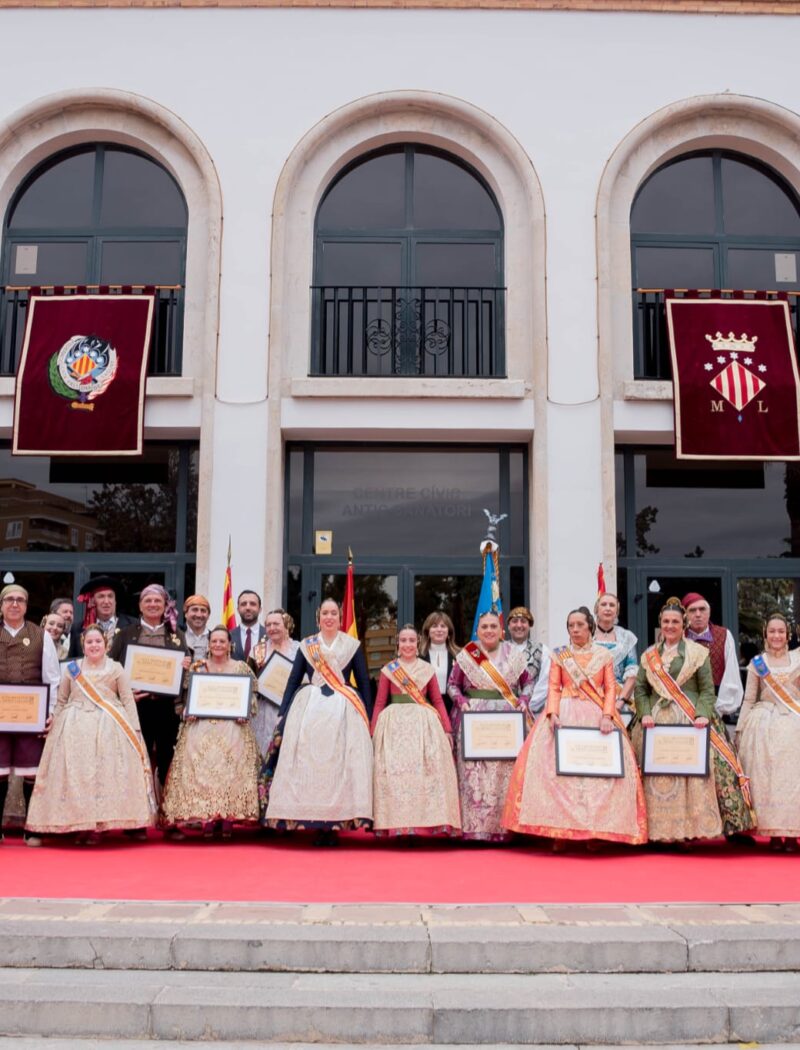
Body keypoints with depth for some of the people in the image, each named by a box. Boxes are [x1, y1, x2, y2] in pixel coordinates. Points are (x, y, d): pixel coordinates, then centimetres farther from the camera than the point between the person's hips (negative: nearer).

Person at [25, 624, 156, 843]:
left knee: (105, 773, -7)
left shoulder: (116, 669, 8)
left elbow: (128, 700, 4)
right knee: (75, 774, -4)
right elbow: (61, 700, 16)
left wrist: (134, 729, -4)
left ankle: (98, 826, -2)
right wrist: (52, 719, 0)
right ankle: (80, 825, 1)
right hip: (75, 727, 2)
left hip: (109, 728, -1)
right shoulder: (72, 668, 12)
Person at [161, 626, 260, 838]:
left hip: (232, 728, -1)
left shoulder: (242, 667, 7)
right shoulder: (197, 667, 10)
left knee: (231, 770, -8)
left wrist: (244, 712, -9)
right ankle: (207, 820, -3)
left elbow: (252, 697, 7)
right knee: (202, 770, -7)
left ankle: (227, 821, -2)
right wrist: (188, 712, -7)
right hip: (202, 728, 1)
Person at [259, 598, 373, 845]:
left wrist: (368, 718, 2)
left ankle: (335, 824, -2)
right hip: (310, 710, 1)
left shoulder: (353, 645, 8)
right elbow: (293, 680, 10)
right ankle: (315, 825, 0)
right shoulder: (306, 646, 11)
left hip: (344, 711, -1)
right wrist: (282, 714, 3)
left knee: (341, 765, -6)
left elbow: (364, 683, 8)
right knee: (308, 764, -5)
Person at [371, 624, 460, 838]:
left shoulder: (427, 669, 10)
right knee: (394, 772, -5)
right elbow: (380, 703, 6)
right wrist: (374, 732, -2)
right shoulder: (388, 670, 7)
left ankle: (425, 822, 2)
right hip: (395, 724, -1)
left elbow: (438, 701, 8)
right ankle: (397, 824, 1)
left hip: (424, 724, 1)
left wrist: (447, 730, -1)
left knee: (425, 771, -5)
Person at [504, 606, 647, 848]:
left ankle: (595, 828, 3)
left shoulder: (604, 654, 7)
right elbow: (554, 688, 3)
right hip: (565, 714, 0)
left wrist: (607, 715, -11)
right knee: (557, 766, -10)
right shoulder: (559, 655, 7)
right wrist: (553, 714, -12)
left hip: (596, 716, 0)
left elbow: (610, 688, 4)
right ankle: (559, 828, -4)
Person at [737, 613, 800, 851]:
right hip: (764, 724, 0)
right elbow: (749, 700, 9)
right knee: (766, 777, -3)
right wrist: (740, 729, 5)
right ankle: (773, 833, 3)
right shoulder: (757, 663, 9)